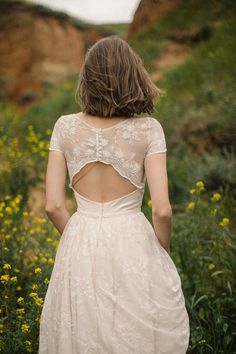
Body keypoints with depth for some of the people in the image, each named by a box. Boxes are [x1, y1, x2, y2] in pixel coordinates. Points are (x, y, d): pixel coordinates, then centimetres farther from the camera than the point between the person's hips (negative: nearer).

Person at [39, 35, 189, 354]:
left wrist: (81, 241, 13)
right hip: (133, 245, -2)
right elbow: (162, 210, -14)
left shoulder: (65, 127, -3)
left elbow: (53, 205, -4)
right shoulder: (148, 128, -10)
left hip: (79, 249, 2)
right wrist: (163, 253, 5)